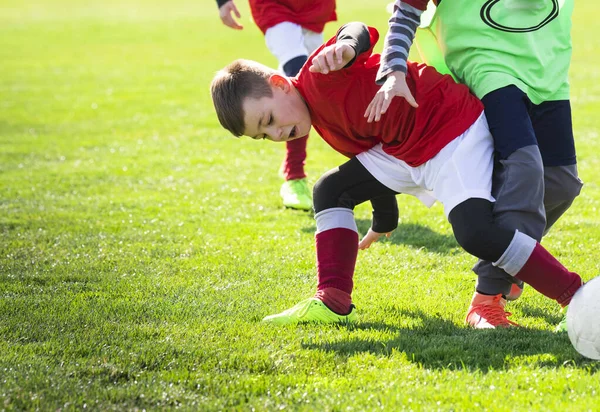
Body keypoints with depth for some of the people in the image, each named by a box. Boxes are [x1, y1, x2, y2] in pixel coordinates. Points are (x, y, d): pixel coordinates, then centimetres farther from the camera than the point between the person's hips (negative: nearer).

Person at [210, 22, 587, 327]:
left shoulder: (320, 78, -19)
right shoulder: (323, 122, 12)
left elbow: (361, 34, -36)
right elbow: (373, 162, 25)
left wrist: (346, 45, -60)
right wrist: (383, 223, 37)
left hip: (455, 129, -11)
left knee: (475, 232, -27)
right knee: (332, 190, 8)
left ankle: (577, 298, -17)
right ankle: (333, 302, 5)